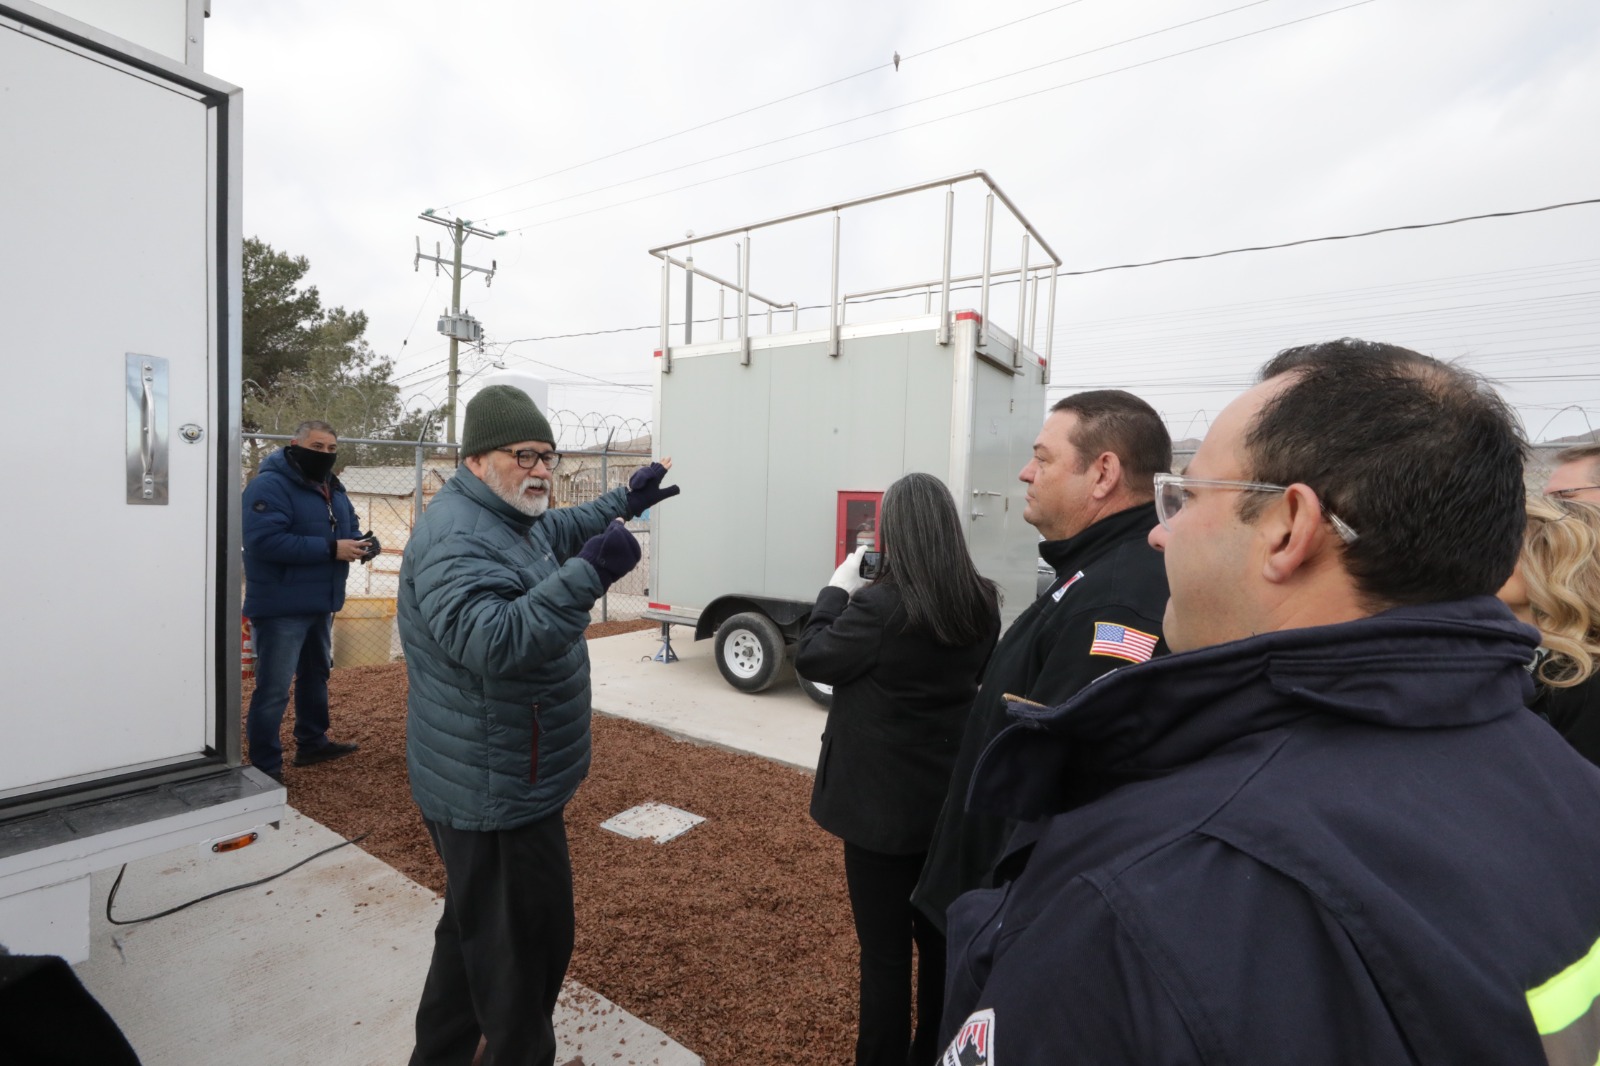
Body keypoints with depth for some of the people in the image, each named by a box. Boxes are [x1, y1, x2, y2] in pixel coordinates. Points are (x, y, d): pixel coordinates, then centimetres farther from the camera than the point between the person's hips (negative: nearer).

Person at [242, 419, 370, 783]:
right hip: (281, 607, -9)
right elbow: (265, 541, -28)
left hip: (320, 604, 9)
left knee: (316, 675, 21)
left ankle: (312, 742, 36)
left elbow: (348, 527, 19)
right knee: (273, 689, -3)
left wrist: (364, 542, -5)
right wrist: (331, 549, -29)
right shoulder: (269, 486, -16)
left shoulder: (332, 489, 12)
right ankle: (265, 768, 8)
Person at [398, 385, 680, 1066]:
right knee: (525, 946, 6)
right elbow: (493, 641, -39)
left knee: (472, 929, 27)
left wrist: (625, 502, 28)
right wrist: (588, 575, -45)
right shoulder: (457, 539, -24)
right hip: (498, 796, -11)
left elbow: (560, 530, 30)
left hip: (489, 785, 11)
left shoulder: (507, 520, 10)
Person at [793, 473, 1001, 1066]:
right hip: (951, 799, 7)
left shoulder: (879, 605, -23)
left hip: (881, 804, -6)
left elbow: (811, 659, -10)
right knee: (940, 938, 24)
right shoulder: (982, 604, -5)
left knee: (884, 949, 12)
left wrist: (838, 589, -1)